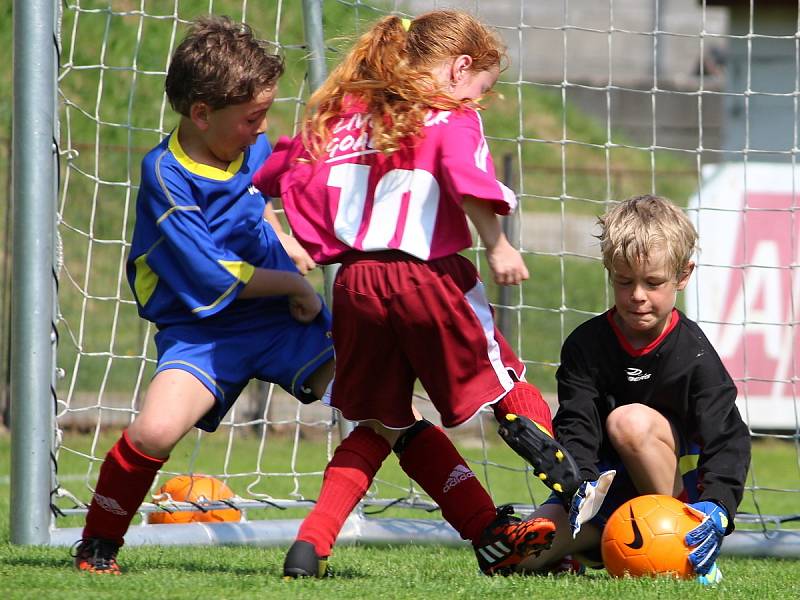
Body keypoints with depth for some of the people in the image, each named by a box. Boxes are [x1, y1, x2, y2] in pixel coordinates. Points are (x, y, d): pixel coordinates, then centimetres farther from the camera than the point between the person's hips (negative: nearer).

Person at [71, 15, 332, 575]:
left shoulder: (254, 146, 3)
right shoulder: (166, 176, -17)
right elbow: (211, 277, -20)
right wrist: (294, 284, -11)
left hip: (285, 317, 5)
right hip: (205, 328, -5)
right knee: (156, 429, -28)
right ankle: (98, 545, -3)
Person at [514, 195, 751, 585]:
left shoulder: (693, 354, -12)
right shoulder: (586, 345, -4)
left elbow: (728, 439, -20)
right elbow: (575, 427, -13)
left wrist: (717, 508, -38)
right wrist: (580, 488, -33)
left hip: (681, 488, -2)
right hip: (609, 485, 2)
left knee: (630, 420, -33)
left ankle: (692, 555, -21)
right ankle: (595, 549, 15)